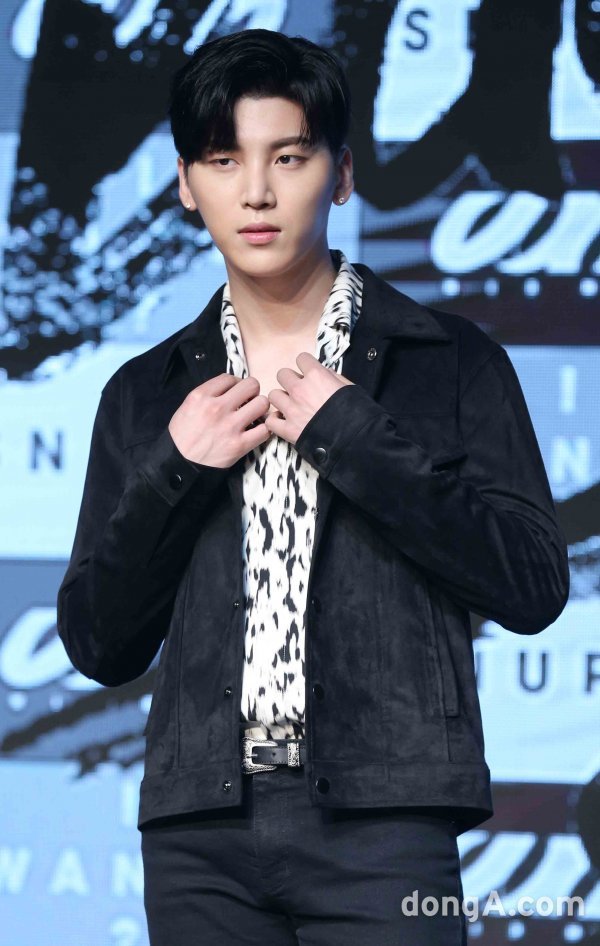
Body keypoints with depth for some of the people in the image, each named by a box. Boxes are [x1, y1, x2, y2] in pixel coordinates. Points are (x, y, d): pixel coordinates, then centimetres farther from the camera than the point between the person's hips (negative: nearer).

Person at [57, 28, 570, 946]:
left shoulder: (451, 362, 6)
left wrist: (352, 435, -6)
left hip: (379, 819, -3)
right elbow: (98, 644, 12)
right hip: (200, 834, 3)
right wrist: (172, 471, -2)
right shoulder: (147, 395, 15)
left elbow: (533, 584, -3)